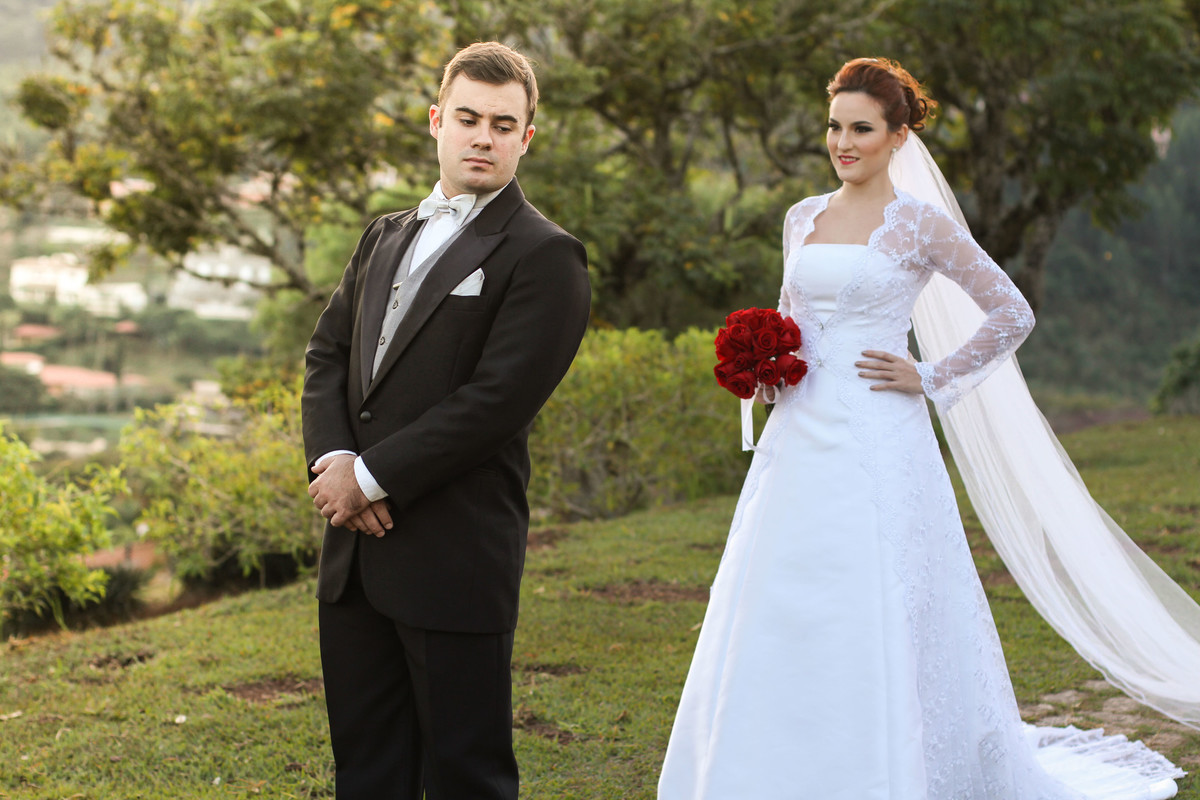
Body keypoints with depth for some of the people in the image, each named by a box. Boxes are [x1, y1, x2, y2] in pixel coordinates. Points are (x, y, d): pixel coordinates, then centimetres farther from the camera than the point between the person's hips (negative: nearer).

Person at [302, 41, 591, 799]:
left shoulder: (546, 256, -8)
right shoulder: (386, 237, 17)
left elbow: (496, 401, -16)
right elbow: (328, 354, 12)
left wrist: (373, 477, -14)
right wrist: (334, 460, -7)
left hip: (457, 561, -7)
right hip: (356, 548, 7)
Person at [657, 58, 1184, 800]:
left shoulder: (920, 225, -4)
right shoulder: (802, 218, 12)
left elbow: (1013, 314, -2)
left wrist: (933, 378, -6)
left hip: (877, 441, -6)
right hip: (799, 439, 6)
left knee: (873, 625, -4)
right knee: (775, 621, 7)